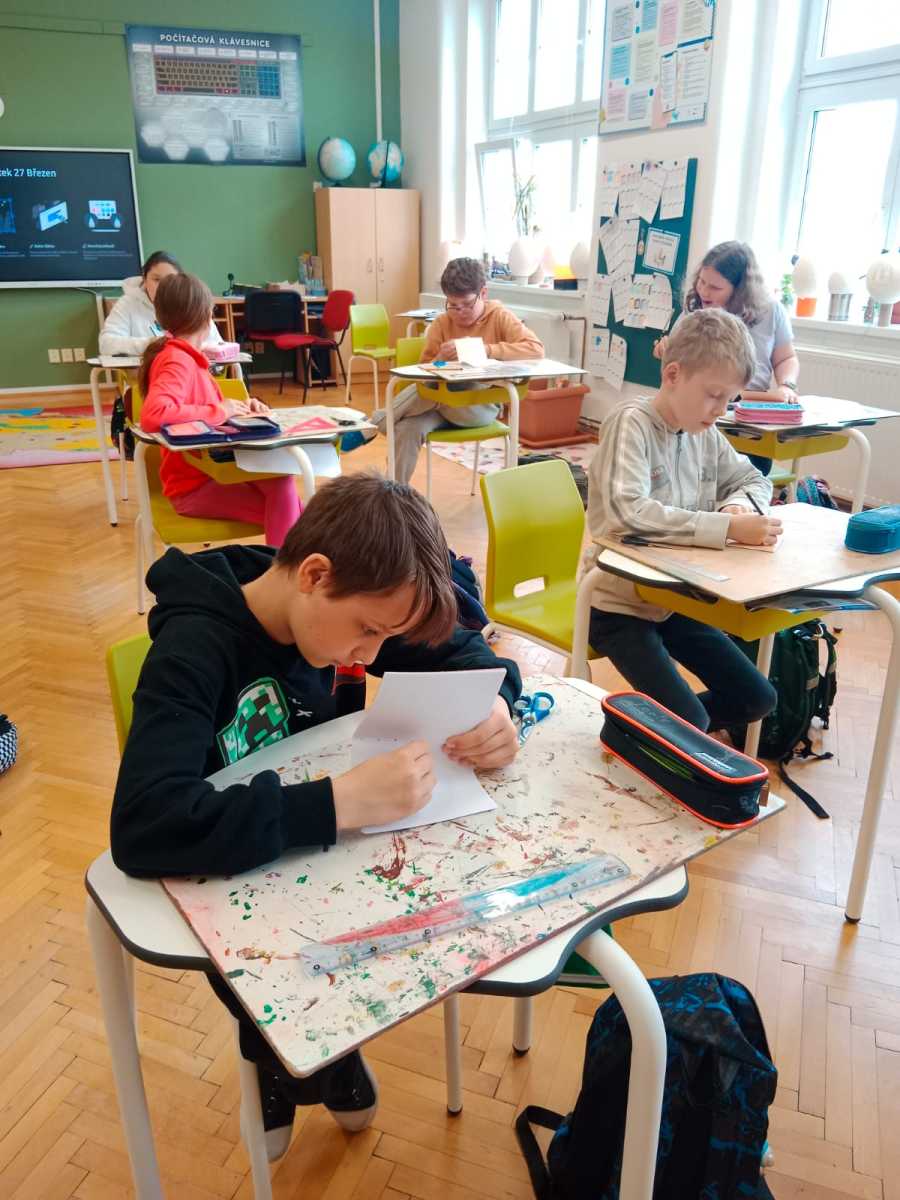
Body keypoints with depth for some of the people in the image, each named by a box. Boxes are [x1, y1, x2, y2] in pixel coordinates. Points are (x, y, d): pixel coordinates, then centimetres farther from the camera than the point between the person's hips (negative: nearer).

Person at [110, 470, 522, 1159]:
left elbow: (465, 653, -2)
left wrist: (495, 706, -25)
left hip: (332, 854, 6)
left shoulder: (350, 601, -13)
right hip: (232, 879, -5)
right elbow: (143, 827, -42)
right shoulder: (192, 653, -30)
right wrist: (343, 801, -47)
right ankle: (282, 1056, 10)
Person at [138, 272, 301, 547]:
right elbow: (153, 415, -36)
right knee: (282, 505, -18)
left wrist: (238, 407, 0)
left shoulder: (184, 358, 9)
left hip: (205, 470, 8)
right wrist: (220, 411, -25)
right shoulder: (177, 361, -19)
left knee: (280, 482, -6)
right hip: (194, 485, -8)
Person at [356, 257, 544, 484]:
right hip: (444, 403, 3)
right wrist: (441, 358, -14)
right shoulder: (441, 324, 8)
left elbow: (536, 349, -13)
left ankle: (373, 425, -13)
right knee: (408, 428, -30)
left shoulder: (500, 317, 0)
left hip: (482, 406, -3)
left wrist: (485, 349, -19)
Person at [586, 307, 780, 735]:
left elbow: (755, 480, 17)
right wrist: (728, 528, -33)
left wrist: (738, 503, -7)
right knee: (689, 721, -17)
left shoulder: (706, 434, 3)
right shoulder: (632, 423, -18)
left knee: (758, 699, 6)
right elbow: (629, 512, -33)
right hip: (618, 604, -7)